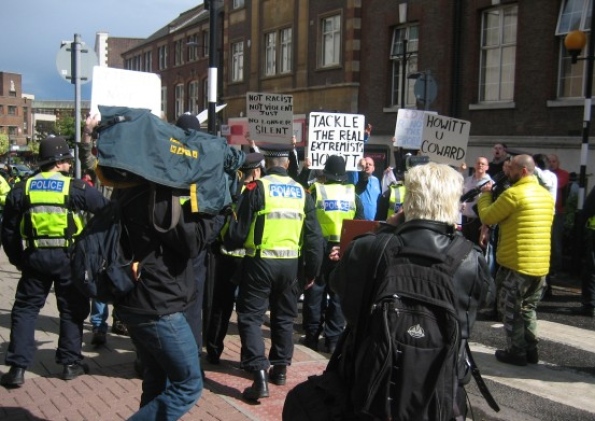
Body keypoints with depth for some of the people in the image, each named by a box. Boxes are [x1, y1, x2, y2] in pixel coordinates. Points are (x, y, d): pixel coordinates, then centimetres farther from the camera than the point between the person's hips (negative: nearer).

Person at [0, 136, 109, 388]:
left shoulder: (21, 190, 3)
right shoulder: (75, 188, -6)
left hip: (35, 257, 2)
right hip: (68, 257, -2)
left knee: (25, 309, 11)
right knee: (72, 310, 12)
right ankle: (70, 363, 16)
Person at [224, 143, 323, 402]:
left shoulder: (257, 188, -8)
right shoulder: (301, 191, 5)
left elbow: (239, 228, -7)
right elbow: (314, 235, 6)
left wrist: (231, 244, 15)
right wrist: (313, 270, 14)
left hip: (260, 262, -4)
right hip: (290, 263, 5)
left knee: (251, 317, 1)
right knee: (284, 316, 19)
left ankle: (260, 376, -9)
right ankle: (280, 368, 28)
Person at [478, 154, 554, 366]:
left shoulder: (514, 194, -15)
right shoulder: (546, 195, 10)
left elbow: (487, 217, -8)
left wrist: (485, 194, 8)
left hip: (517, 263, -7)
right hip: (541, 264, 8)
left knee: (511, 310, 5)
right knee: (528, 308, 19)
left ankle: (516, 352, 9)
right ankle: (531, 350, 23)